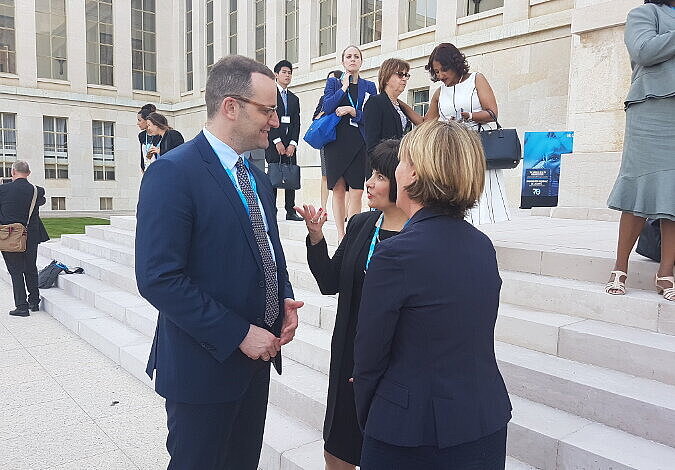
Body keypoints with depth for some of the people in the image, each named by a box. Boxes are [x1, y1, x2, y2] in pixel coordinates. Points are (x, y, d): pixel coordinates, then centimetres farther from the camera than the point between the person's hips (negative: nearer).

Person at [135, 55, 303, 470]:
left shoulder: (258, 178, 9)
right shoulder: (173, 172, -17)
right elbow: (159, 278, -23)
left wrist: (285, 301, 0)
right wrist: (238, 334, -20)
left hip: (256, 354, 8)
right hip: (204, 363, -7)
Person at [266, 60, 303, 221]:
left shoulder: (294, 99, 20)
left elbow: (296, 123, 12)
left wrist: (293, 143, -2)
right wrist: (277, 142, -13)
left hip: (289, 143, 5)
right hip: (273, 142, -5)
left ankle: (291, 211, 4)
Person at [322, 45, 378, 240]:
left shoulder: (369, 86, 13)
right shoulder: (333, 82, 13)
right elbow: (327, 108, -3)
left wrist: (352, 111, -9)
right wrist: (344, 88, -3)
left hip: (360, 143, 0)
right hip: (337, 142, 0)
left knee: (356, 193, -7)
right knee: (338, 190, 1)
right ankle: (340, 234, 8)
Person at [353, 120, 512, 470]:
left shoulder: (396, 254, -23)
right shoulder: (483, 246, -1)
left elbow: (370, 355, -15)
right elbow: (471, 338, 8)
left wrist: (367, 421, 2)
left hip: (416, 433, -6)